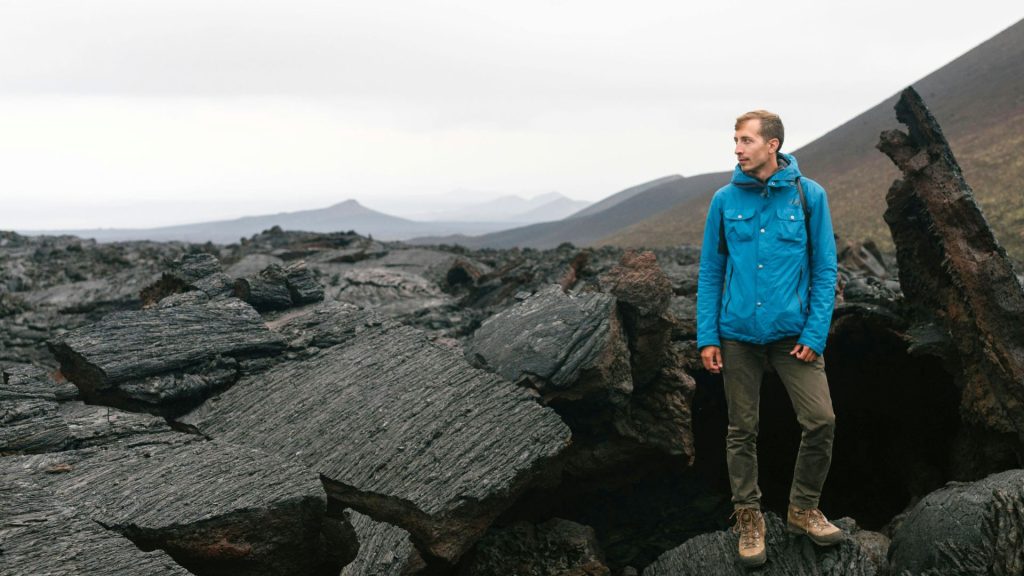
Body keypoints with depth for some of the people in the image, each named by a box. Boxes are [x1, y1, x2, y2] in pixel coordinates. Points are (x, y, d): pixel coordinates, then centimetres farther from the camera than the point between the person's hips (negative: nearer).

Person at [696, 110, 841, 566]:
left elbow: (824, 269, -1)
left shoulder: (808, 195, -3)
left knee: (821, 419, -5)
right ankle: (748, 518, 25)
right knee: (742, 430, 9)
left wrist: (815, 334, -9)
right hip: (738, 334, 1)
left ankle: (803, 508, 18)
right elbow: (710, 271, 3)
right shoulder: (725, 200, 0)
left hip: (793, 333, -1)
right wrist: (707, 337, -3)